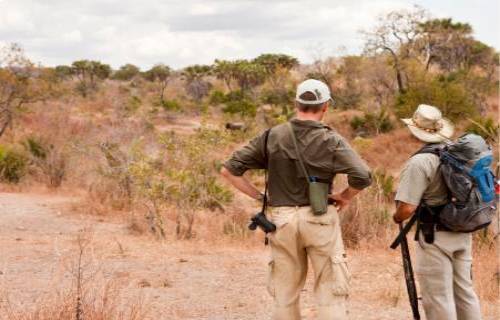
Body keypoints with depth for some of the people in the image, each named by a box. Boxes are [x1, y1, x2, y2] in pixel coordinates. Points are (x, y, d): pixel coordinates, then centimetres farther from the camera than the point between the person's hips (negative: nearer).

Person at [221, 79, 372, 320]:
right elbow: (362, 176, -18)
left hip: (282, 219, 3)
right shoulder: (331, 141, -8)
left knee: (285, 295, 14)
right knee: (331, 293, 6)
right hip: (320, 219, -3)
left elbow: (229, 170, 0)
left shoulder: (272, 136, 0)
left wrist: (259, 196, 4)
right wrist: (345, 197, -1)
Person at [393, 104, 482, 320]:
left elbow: (407, 208, -23)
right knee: (464, 291, 17)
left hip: (436, 235, -7)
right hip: (463, 233, 7)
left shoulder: (420, 162, -18)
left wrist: (397, 218, -1)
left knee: (438, 296, 1)